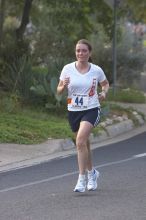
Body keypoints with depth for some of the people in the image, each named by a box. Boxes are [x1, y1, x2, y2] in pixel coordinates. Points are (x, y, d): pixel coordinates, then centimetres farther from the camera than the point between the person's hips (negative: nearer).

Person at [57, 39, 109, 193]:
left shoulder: (96, 70, -4)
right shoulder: (67, 69, -3)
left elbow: (105, 84, 16)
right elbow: (59, 91, 3)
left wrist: (104, 92, -5)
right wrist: (64, 86, -19)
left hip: (91, 110, -3)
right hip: (73, 111, 3)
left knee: (80, 141, -23)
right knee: (83, 144, 16)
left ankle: (82, 178, -18)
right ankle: (91, 173, 40)